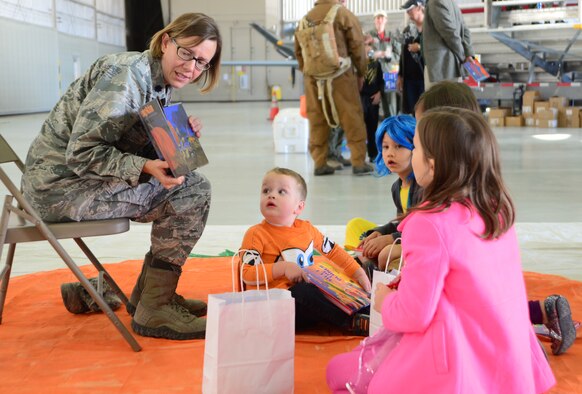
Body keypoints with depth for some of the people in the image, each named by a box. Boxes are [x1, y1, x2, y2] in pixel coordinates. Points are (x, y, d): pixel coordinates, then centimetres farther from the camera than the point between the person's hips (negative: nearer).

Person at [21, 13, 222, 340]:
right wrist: (145, 167, -31)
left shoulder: (162, 85, 9)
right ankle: (154, 311, -8)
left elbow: (143, 151, 11)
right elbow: (81, 153, -22)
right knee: (193, 190, -15)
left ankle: (148, 295, 17)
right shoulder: (127, 73, -19)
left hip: (89, 178, 9)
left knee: (191, 185, 10)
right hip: (61, 184, -9)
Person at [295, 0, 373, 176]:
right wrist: (361, 72, 10)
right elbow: (357, 45, 0)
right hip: (339, 74, -4)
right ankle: (358, 162, 2)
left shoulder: (306, 17, 9)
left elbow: (298, 50, 12)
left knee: (317, 119, 8)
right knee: (351, 117, 2)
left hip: (312, 75, 4)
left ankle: (320, 163, 9)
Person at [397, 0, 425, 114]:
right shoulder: (407, 30, 16)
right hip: (409, 77, 6)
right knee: (413, 111, 6)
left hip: (427, 75, -6)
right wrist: (400, 75, 17)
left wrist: (420, 47, -11)